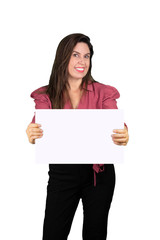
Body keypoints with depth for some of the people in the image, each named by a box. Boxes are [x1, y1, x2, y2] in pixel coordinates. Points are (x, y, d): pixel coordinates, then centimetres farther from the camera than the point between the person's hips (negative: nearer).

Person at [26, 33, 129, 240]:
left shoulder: (103, 93, 0)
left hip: (98, 171, 1)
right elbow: (38, 126, -10)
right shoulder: (46, 95, 1)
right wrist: (32, 134, -35)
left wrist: (123, 136, -35)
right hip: (61, 173, 0)